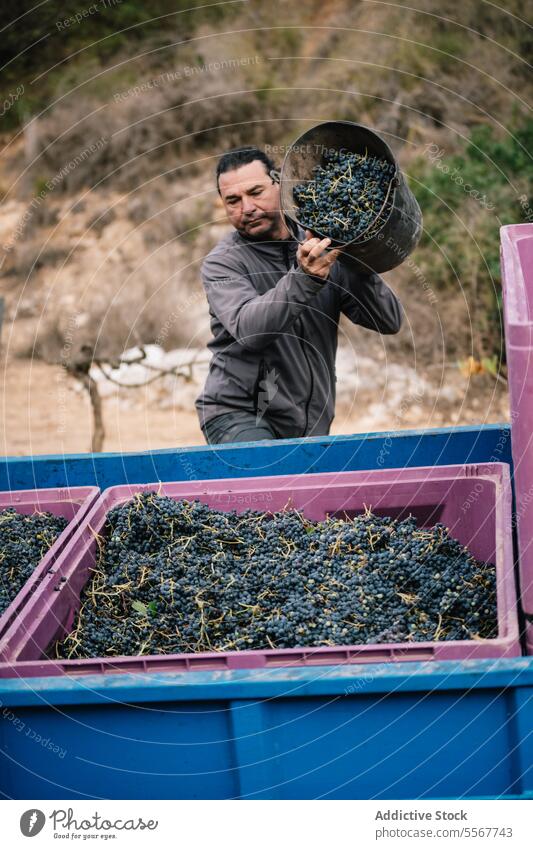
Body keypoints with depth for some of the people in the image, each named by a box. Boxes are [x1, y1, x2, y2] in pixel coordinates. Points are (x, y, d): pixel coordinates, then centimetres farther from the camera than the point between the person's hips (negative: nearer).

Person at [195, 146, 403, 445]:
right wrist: (304, 280, -35)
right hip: (238, 416, -5)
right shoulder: (221, 263, -3)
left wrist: (359, 267, -14)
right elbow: (248, 328, -23)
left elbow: (390, 322, 2)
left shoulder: (323, 252, 8)